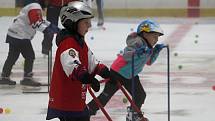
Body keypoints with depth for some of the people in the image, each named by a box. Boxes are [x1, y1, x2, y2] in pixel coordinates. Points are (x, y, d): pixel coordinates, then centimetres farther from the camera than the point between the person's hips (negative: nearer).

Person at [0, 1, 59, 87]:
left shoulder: (34, 7, 20)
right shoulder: (36, 8, -13)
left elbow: (40, 21, 28)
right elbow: (36, 22, -25)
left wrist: (51, 26, 21)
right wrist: (45, 29, -29)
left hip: (13, 34, 10)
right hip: (20, 36, -10)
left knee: (13, 56, 17)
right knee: (30, 56, -4)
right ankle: (27, 78, -3)